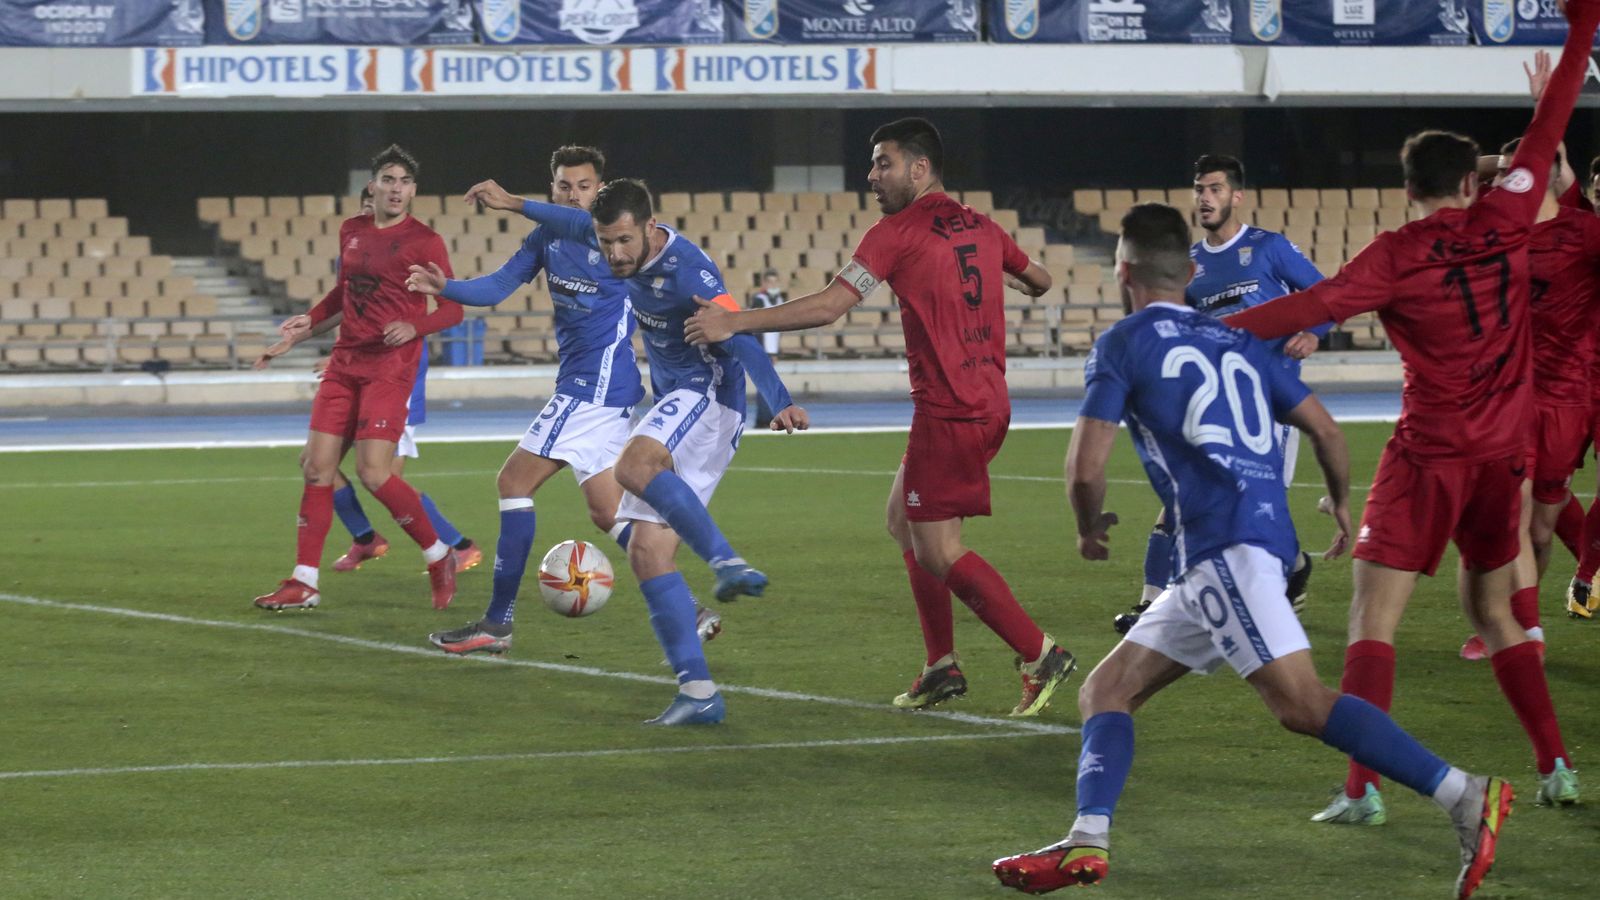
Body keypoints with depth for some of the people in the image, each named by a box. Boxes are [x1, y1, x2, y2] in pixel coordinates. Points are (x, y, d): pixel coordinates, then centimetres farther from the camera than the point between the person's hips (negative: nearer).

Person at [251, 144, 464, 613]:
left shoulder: (424, 241, -6)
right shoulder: (351, 231, 12)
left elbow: (453, 308, -8)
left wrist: (415, 326, -25)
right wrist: (311, 319, 15)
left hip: (390, 367, -6)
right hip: (345, 363, 6)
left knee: (373, 471, -15)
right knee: (316, 467, 0)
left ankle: (439, 557, 5)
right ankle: (304, 583, 6)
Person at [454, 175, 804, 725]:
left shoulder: (686, 272, -21)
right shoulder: (617, 246, 5)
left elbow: (741, 341, -32)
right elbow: (576, 225, 28)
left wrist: (780, 403, -46)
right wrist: (516, 205, 39)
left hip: (708, 397, -9)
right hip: (673, 406, 9)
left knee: (633, 466, -38)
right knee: (646, 552, -2)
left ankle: (726, 563, -42)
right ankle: (698, 693, -5)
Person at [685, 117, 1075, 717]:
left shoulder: (897, 233, -11)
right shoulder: (982, 228, 11)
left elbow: (827, 307, -16)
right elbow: (1040, 281, 27)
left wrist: (734, 322, -12)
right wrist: (1001, 279, 51)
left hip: (948, 414, -9)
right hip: (989, 404, 9)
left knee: (940, 553, -5)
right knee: (904, 521, 19)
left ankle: (1040, 655, -7)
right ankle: (942, 668, 17)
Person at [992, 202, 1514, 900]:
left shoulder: (1123, 344, 3)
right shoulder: (1235, 341, 21)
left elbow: (1086, 470, -3)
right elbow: (1324, 429, 19)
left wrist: (1090, 530, 17)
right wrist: (1341, 502, 37)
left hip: (1224, 546, -9)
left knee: (1303, 705, -18)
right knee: (1105, 692, 12)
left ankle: (1466, 798, -25)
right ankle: (1087, 843, -5)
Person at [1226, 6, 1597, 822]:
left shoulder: (1398, 256, -8)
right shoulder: (1504, 223, 2)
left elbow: (1311, 307, -17)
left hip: (1428, 455, -5)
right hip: (1502, 455, 5)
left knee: (1373, 616, -4)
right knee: (1493, 612, 19)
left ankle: (1362, 789, -15)